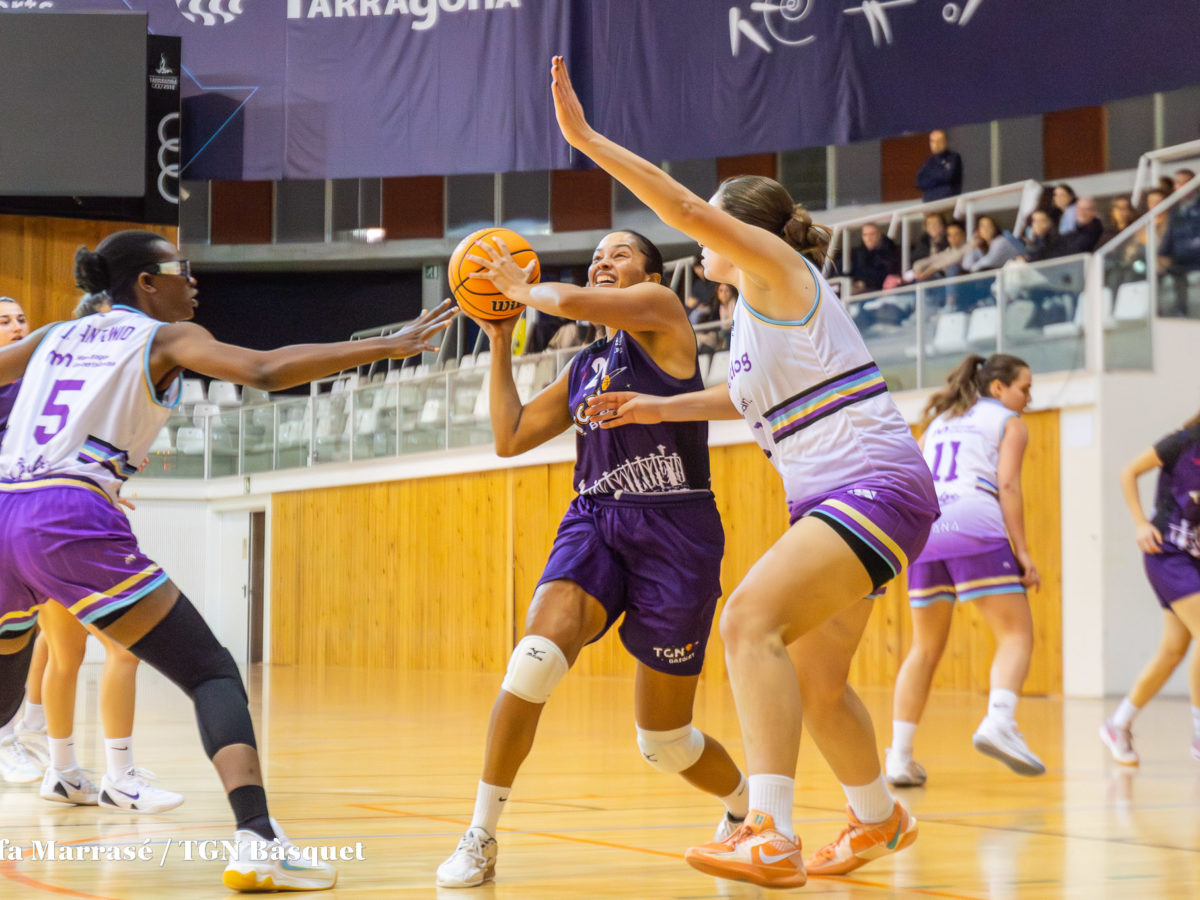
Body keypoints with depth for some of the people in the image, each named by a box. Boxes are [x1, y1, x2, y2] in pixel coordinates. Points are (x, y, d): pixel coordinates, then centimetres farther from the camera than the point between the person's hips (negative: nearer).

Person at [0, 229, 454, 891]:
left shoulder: (54, 337, 24)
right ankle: (257, 842, -19)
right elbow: (264, 371, -8)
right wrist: (386, 346, -8)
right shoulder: (165, 336, 8)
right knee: (212, 673, -2)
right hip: (72, 518, -6)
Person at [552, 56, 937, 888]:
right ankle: (880, 820, 46)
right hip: (828, 499, 11)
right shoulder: (756, 309, 17)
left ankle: (771, 840, -35)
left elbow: (688, 209, -21)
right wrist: (662, 407, 32)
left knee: (750, 619, -28)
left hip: (874, 488, -11)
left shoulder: (779, 268, -8)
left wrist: (585, 138, -21)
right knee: (815, 687, 19)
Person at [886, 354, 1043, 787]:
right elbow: (1007, 485, -1)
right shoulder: (1009, 422, 12)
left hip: (925, 531, 6)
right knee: (1016, 633, -3)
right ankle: (998, 722, -29)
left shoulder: (938, 422, 29)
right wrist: (1022, 552, -4)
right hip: (975, 528, -5)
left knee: (925, 648, 14)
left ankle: (899, 755, 6)